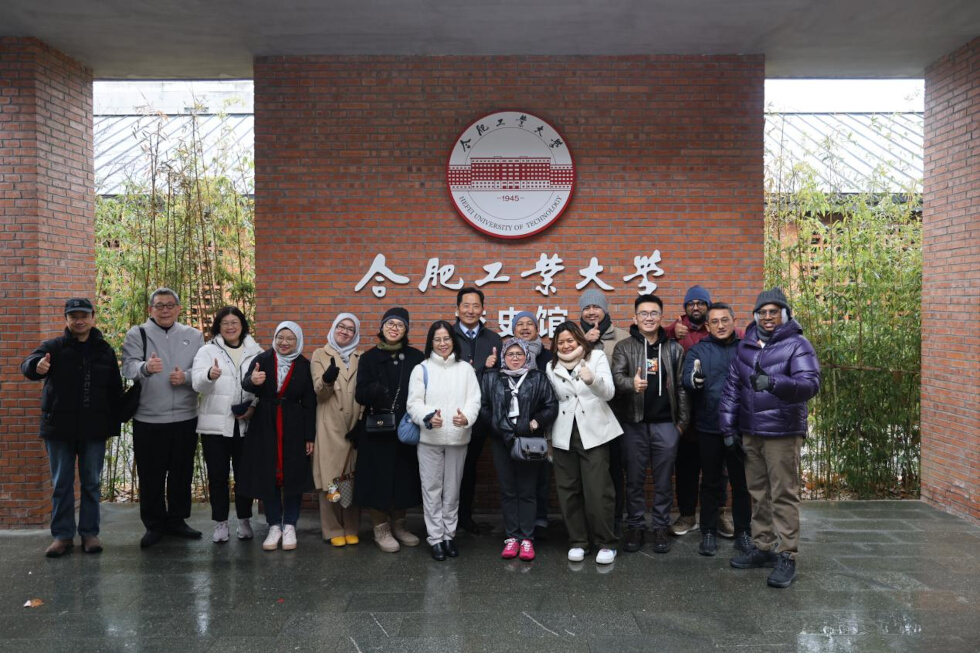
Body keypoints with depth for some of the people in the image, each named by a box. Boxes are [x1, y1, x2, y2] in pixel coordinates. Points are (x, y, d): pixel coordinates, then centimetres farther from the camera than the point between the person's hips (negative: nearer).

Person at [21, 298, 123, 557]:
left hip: (94, 429, 1)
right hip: (59, 428, -1)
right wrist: (37, 366, -45)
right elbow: (27, 364, -20)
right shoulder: (53, 347, 0)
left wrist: (113, 425, 2)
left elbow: (115, 390, 7)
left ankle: (89, 533, 17)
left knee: (91, 483, 7)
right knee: (61, 484, 6)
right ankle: (62, 535, 15)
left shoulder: (105, 350, 5)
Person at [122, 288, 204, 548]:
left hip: (185, 417, 2)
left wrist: (186, 377, -17)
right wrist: (145, 367, -36)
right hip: (148, 419, -2)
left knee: (181, 473, 12)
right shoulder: (137, 334, 3)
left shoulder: (193, 336, 10)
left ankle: (176, 520, 27)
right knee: (151, 476, 5)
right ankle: (154, 524, 20)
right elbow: (129, 366, -14)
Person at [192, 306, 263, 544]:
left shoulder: (256, 352, 6)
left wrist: (255, 407, -10)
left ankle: (244, 520, 23)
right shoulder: (207, 351, 2)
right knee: (217, 476, 6)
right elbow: (197, 383, -14)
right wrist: (210, 375, -36)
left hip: (245, 424, 1)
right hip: (215, 424, -1)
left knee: (244, 475, 9)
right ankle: (220, 523, 17)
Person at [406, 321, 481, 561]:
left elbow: (474, 399, -2)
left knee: (452, 488, 11)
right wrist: (428, 417, -25)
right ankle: (435, 538, 13)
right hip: (429, 438, -1)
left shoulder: (465, 369, 5)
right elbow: (414, 403, -4)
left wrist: (467, 417, -23)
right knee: (432, 488, 3)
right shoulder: (421, 369, 1)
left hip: (458, 437, 1)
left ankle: (450, 534, 23)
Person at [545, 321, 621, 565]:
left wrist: (592, 380, -33)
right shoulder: (552, 367, 10)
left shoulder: (597, 356, 1)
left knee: (598, 491, -8)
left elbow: (609, 392, -12)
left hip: (593, 433, -3)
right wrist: (548, 436, 9)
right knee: (568, 491, 4)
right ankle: (577, 542, 17)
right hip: (564, 435, 3)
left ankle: (606, 543, 5)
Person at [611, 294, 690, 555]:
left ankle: (660, 528, 18)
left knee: (663, 480, 7)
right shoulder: (624, 347, 2)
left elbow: (681, 387, 7)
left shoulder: (673, 349, 7)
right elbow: (616, 376, -12)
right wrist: (631, 383, -34)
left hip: (665, 424, 1)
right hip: (634, 424, -1)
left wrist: (682, 421, 3)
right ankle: (635, 528, 18)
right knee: (634, 479, 7)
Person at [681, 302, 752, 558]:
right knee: (711, 483, 10)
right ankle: (709, 532, 21)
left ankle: (743, 532, 25)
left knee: (741, 482, 11)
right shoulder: (698, 351, 1)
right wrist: (695, 379, -36)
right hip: (709, 428, -1)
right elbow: (687, 379, -14)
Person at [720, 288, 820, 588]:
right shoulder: (745, 345, 9)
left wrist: (774, 383, -38)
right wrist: (728, 427, 7)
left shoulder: (797, 345, -8)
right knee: (758, 493, 14)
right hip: (750, 433, 6)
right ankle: (762, 547, 26)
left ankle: (787, 557, 6)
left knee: (784, 496, -1)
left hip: (783, 434, -5)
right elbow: (732, 387, 11)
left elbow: (811, 383, -22)